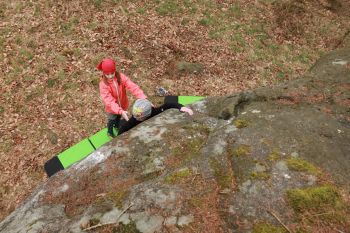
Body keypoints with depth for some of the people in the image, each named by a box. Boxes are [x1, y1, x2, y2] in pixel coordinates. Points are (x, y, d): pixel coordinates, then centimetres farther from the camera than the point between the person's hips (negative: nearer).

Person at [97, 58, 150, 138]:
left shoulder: (121, 77, -26)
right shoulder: (103, 84, -32)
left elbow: (133, 87, -36)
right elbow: (109, 101, -39)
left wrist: (143, 99, -51)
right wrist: (121, 111, -53)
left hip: (122, 105, 3)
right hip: (112, 108, -3)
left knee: (118, 117, 32)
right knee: (111, 120, 23)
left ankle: (117, 125, 65)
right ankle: (110, 131, 56)